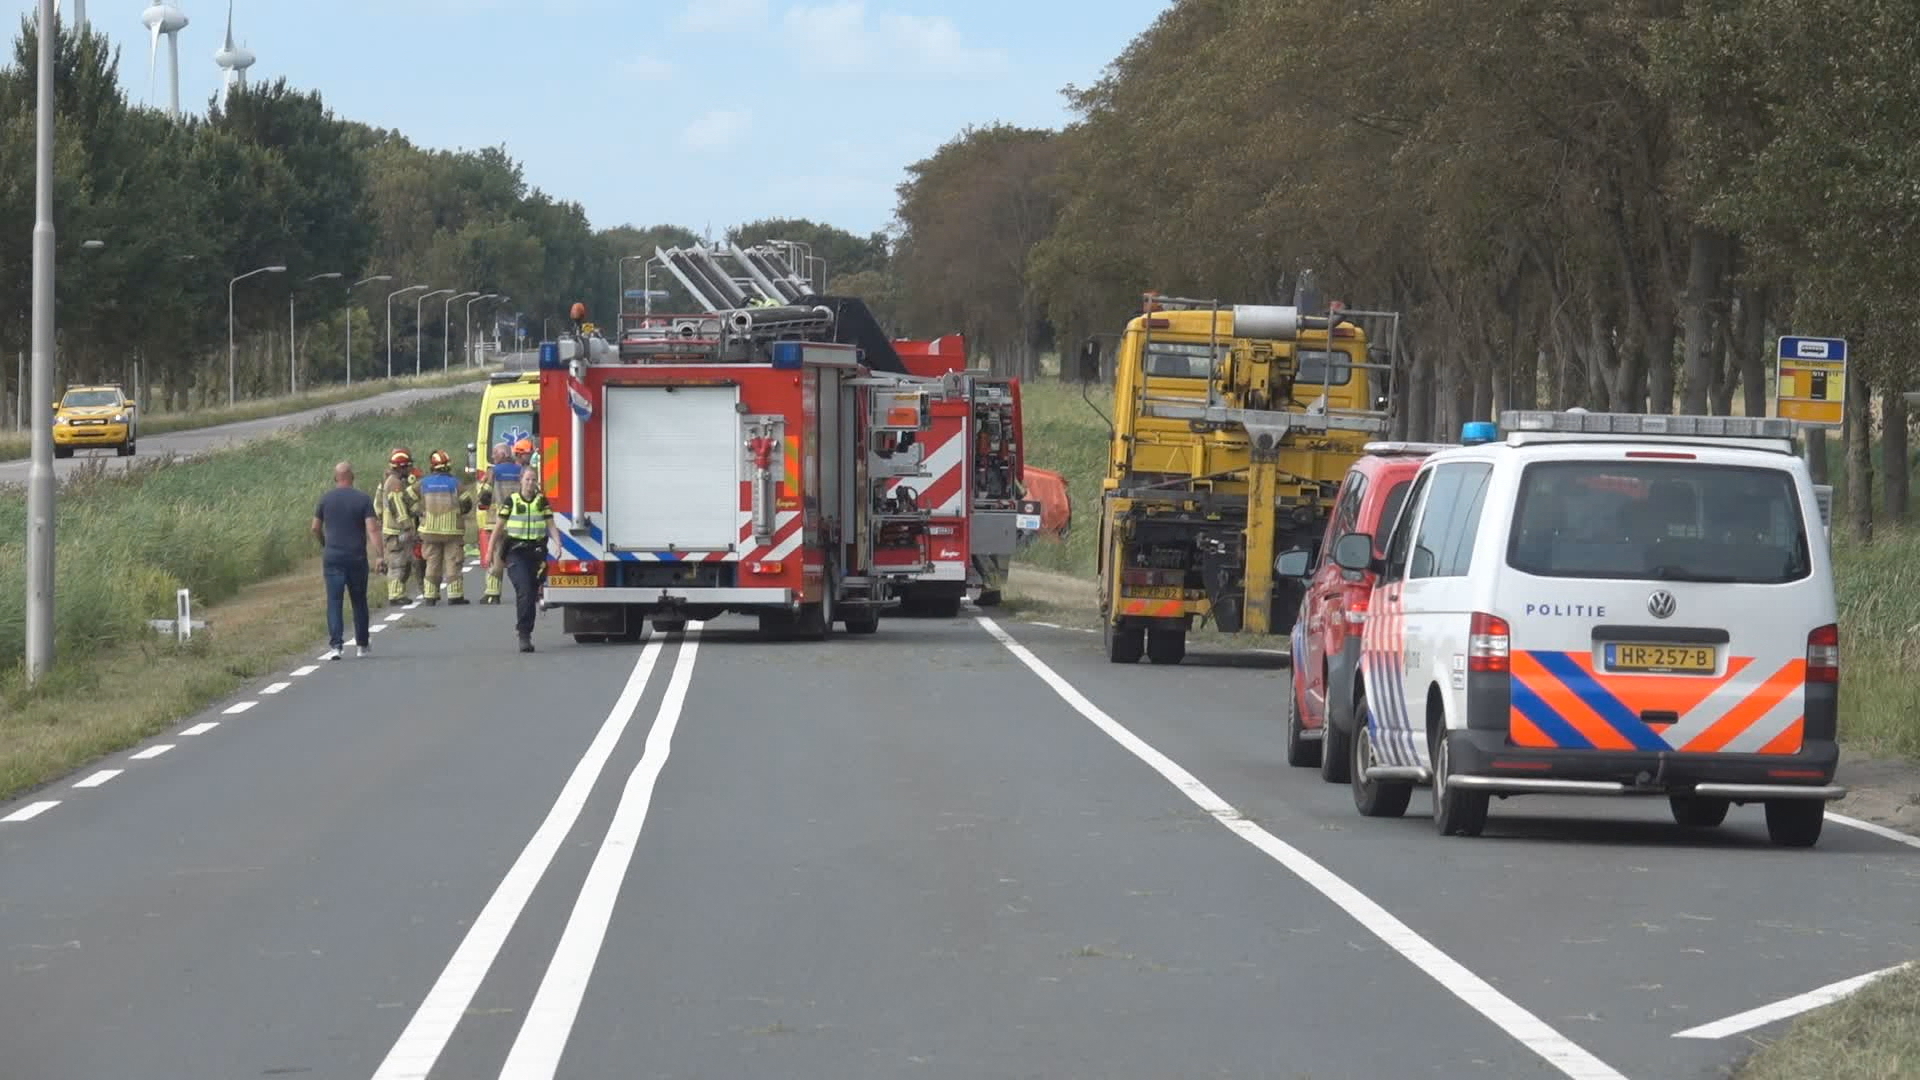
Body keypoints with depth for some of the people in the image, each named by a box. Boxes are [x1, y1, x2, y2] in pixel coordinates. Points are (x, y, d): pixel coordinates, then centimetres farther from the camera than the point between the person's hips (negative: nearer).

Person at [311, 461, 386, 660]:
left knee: (334, 601, -2)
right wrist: (379, 555, -14)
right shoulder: (363, 499, -3)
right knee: (359, 601, 14)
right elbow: (372, 528, -11)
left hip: (332, 557, 0)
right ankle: (362, 644, 24)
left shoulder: (326, 499, 3)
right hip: (357, 557, 0)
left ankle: (335, 645, -16)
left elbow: (316, 528, 10)